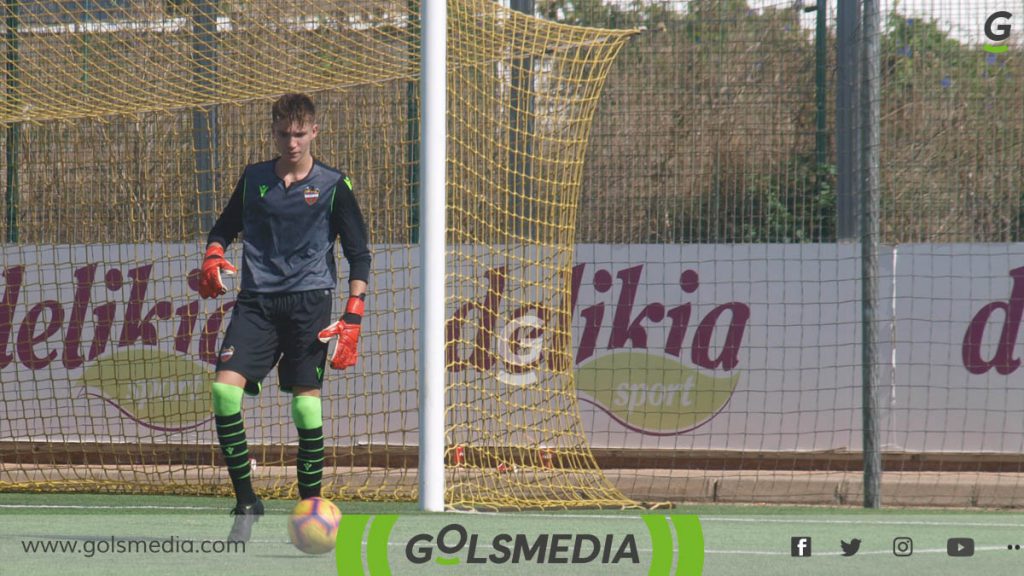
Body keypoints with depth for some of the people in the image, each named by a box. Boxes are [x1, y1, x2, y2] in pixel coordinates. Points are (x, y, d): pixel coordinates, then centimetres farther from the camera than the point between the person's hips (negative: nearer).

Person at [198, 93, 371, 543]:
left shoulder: (332, 186, 2)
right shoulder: (253, 179, 10)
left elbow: (358, 255, 3)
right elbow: (224, 228, 23)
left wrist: (352, 319, -6)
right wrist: (213, 257, -1)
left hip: (309, 301, -2)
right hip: (257, 301, 2)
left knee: (306, 402, -9)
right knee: (224, 388, -16)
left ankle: (311, 503, 6)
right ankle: (245, 502, -8)